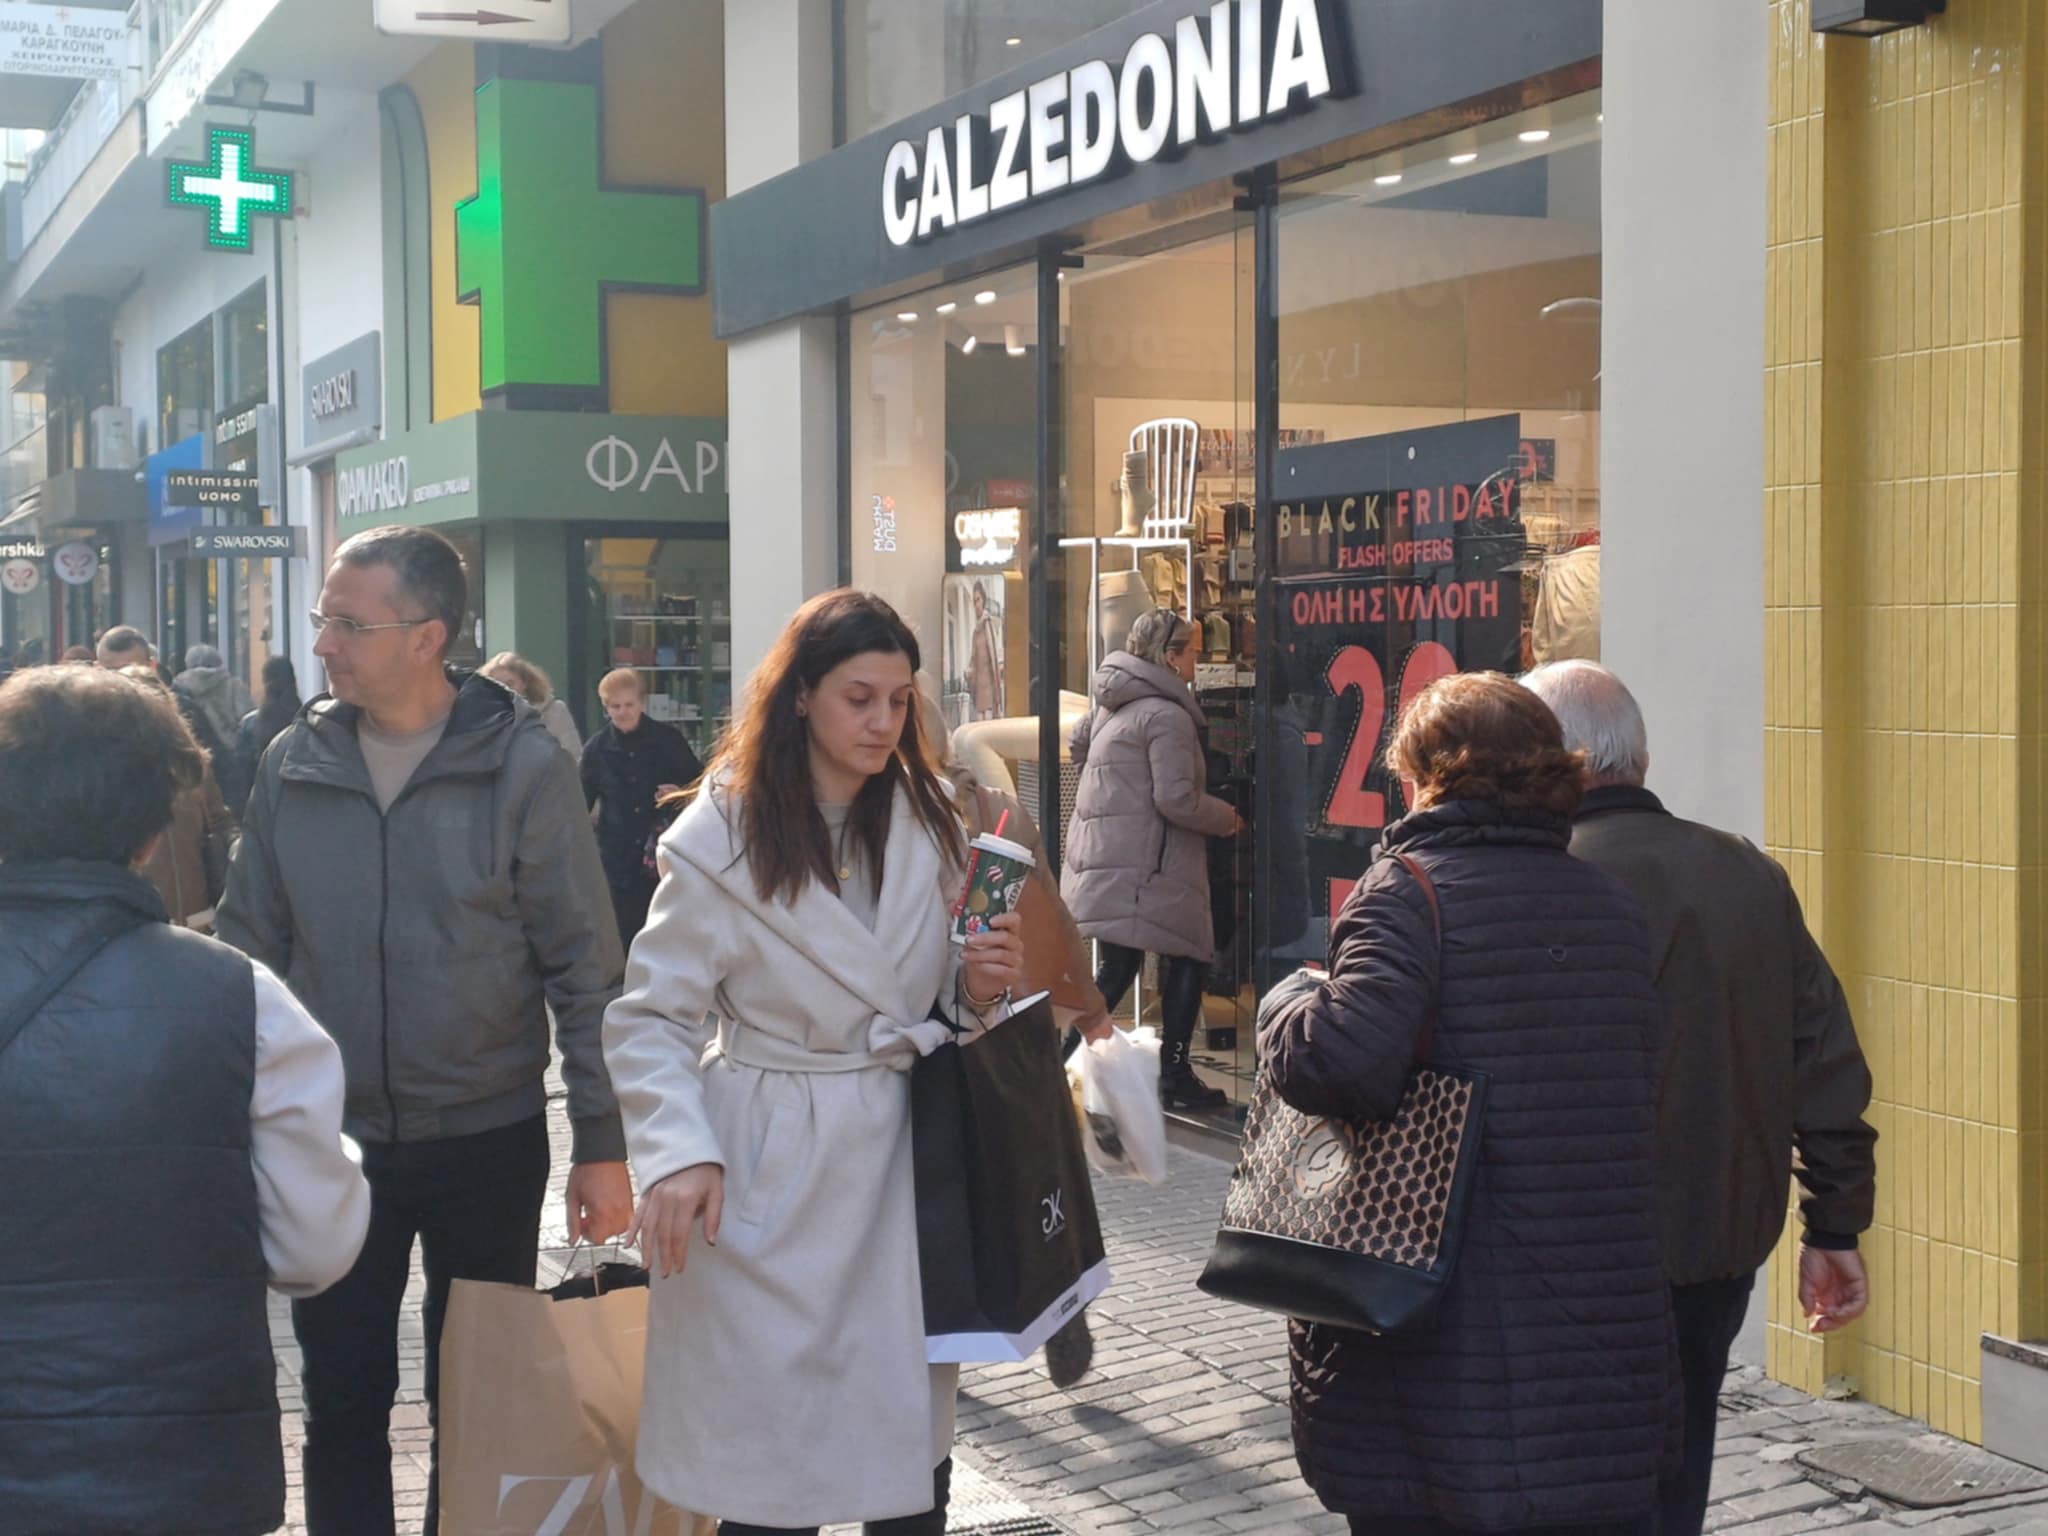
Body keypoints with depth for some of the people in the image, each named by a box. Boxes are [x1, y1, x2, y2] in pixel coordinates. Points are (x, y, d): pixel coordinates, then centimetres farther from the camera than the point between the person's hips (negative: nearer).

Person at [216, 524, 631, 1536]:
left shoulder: (522, 765, -9)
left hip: (487, 1139, -2)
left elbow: (584, 967, -6)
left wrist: (603, 1144, -7)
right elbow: (250, 948, 9)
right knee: (342, 1404, 11)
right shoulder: (294, 764, 1)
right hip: (335, 1142, 3)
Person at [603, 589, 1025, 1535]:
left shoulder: (922, 823, 8)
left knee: (914, 1455, 9)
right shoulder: (722, 839, -9)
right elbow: (651, 1019, -9)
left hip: (902, 1156, 5)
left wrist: (976, 987, -5)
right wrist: (678, 1152, -24)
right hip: (772, 1180, -4)